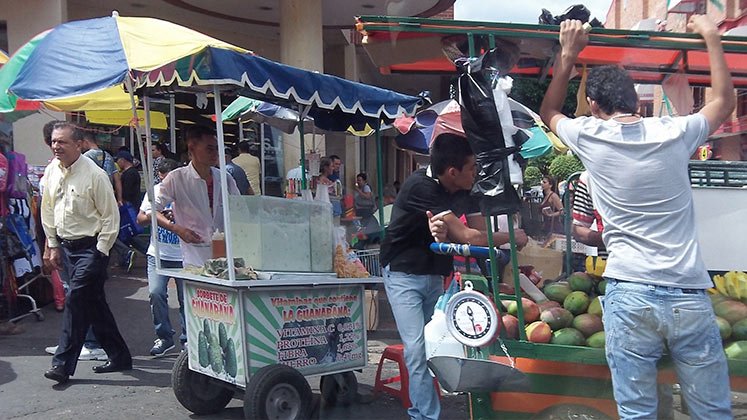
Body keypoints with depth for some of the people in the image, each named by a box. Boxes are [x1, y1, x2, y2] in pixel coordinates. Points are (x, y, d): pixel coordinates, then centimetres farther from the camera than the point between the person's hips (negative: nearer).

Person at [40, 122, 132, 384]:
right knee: (94, 304, 12)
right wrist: (53, 246, 14)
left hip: (91, 247, -7)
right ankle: (119, 357, 23)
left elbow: (110, 216, -12)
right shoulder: (51, 172, 5)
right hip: (66, 245, 7)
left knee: (76, 300, -11)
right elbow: (47, 211, 16)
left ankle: (63, 363, -1)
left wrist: (99, 252, -13)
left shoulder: (94, 175, -15)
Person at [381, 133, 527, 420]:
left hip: (434, 275, 6)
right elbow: (467, 237, -26)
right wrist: (511, 237, -13)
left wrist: (443, 231, -29)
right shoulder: (420, 186, -25)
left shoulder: (461, 191, -3)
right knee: (417, 350, -10)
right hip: (404, 275, -6)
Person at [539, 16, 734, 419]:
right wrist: (712, 37, 31)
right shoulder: (674, 132, 4)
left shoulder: (589, 137, 1)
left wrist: (567, 54, 27)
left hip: (629, 295, -1)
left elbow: (548, 112, 23)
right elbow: (724, 101, 25)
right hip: (689, 297, 1)